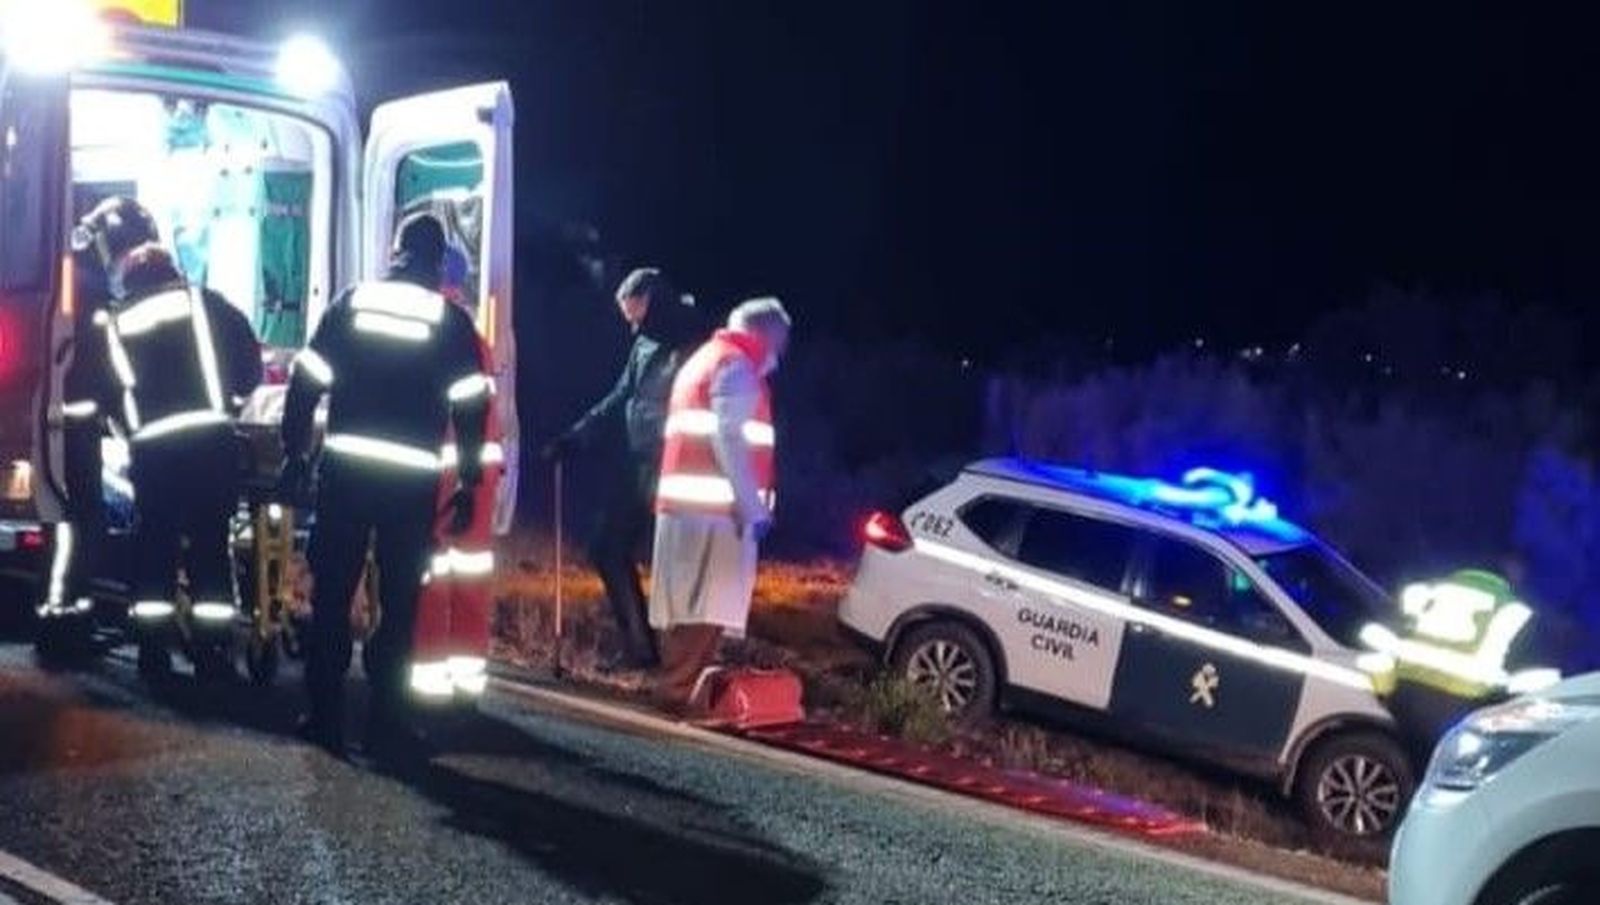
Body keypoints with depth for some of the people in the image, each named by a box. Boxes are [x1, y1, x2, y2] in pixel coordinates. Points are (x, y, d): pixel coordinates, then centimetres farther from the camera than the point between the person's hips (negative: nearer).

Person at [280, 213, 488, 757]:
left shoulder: (351, 302, 4)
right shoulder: (452, 320, 0)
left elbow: (306, 381, 2)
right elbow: (470, 406, -3)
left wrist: (295, 453, 10)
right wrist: (468, 483, 3)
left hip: (344, 470, 1)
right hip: (412, 481, -1)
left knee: (331, 595, 9)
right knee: (398, 603, 6)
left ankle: (324, 715, 11)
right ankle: (385, 722, 7)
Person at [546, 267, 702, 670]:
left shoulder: (696, 347, -12)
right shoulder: (645, 345, 12)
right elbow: (619, 400, 21)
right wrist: (574, 437, 18)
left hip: (671, 472, -9)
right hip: (633, 466, 9)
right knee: (608, 550, 11)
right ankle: (638, 644, 21)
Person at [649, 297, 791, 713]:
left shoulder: (703, 358, 24)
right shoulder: (737, 365, -7)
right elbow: (728, 440, -18)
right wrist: (753, 508, -19)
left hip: (688, 505, 10)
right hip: (716, 509, -10)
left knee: (692, 605, 12)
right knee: (706, 608, -9)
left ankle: (680, 686, 16)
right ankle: (680, 691, -10)